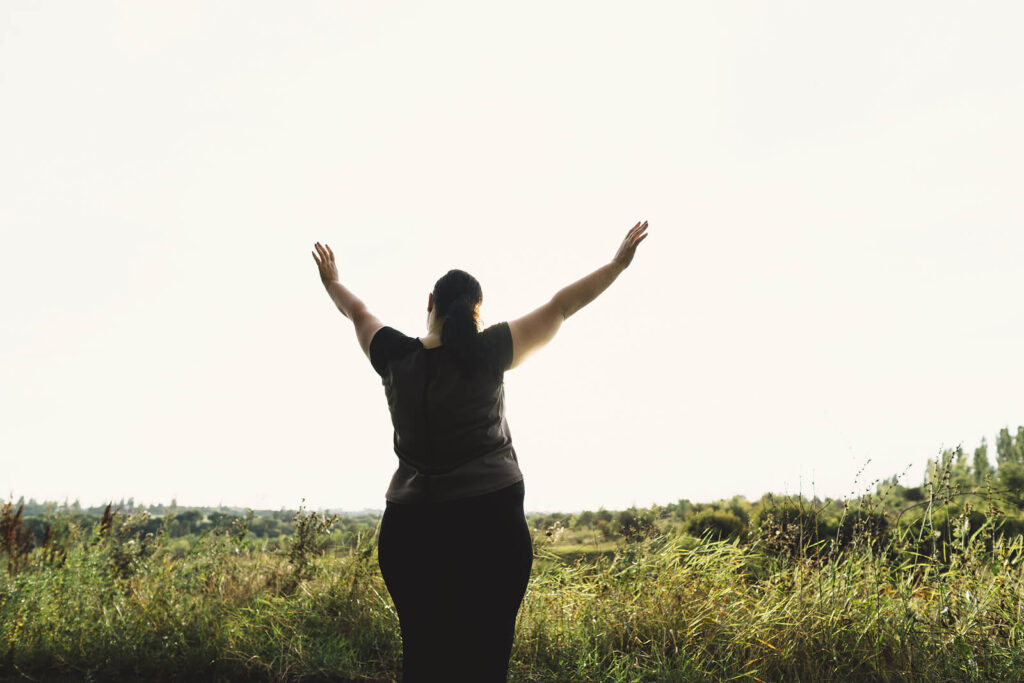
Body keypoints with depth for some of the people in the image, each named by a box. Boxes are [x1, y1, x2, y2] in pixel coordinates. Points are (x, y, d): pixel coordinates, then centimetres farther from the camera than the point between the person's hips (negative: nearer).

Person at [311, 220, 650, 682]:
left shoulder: (395, 357, 2)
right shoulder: (488, 354, -6)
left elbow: (358, 311, 21)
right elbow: (561, 306, 1)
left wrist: (332, 283, 41)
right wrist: (619, 263, 10)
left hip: (408, 527, 3)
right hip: (490, 522, -3)